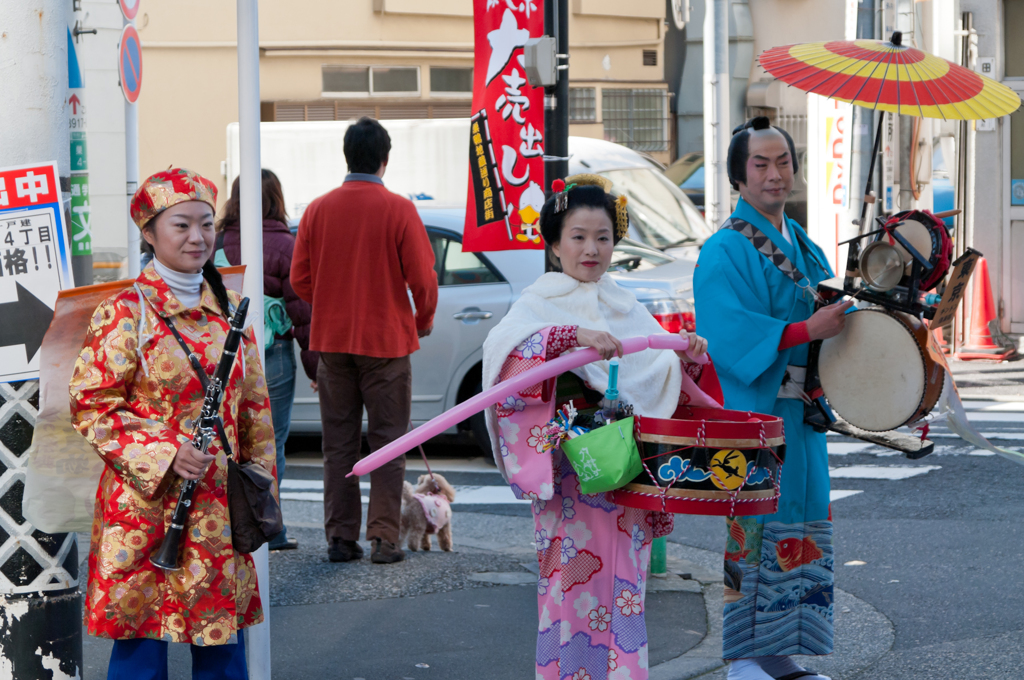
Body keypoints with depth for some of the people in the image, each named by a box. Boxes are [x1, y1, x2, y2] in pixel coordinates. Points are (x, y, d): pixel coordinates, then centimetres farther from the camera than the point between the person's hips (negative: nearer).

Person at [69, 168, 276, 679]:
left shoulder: (229, 310, 10)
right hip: (144, 507, -5)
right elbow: (90, 407, -9)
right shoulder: (124, 312, -7)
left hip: (219, 511, 5)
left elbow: (254, 407, 16)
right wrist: (164, 454, -18)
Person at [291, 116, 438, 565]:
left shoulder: (318, 210, 1)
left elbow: (300, 280, 4)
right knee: (387, 442, 3)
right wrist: (424, 320, 10)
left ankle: (340, 538, 9)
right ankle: (384, 539, 0)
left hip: (332, 341, 3)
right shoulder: (398, 210, -9)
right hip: (386, 339, -3)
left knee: (338, 444, 9)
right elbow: (422, 279, -9)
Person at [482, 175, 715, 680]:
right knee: (574, 571, -5)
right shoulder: (540, 302, -2)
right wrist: (574, 336, -35)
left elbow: (662, 375, 15)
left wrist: (688, 359, -7)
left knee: (622, 575, 5)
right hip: (569, 463, -5)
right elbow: (502, 345, -23)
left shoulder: (627, 308, 15)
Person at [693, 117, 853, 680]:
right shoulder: (726, 250, -9)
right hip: (746, 411, -8)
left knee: (795, 526, 9)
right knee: (746, 526, -5)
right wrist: (806, 330, -24)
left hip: (797, 412, 8)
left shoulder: (805, 248, 16)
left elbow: (833, 314, 15)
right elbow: (730, 335, -20)